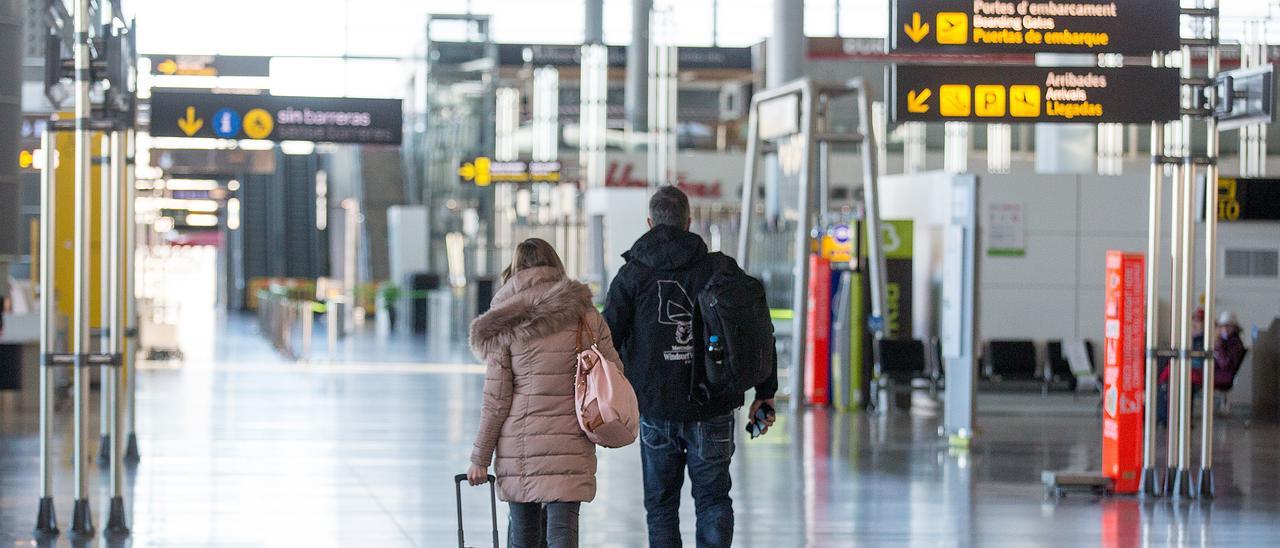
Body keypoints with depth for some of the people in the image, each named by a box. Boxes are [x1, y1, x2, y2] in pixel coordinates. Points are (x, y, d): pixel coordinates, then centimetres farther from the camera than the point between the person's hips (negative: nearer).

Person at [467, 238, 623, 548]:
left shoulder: (505, 327, -1)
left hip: (518, 446, 0)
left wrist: (480, 458, 4)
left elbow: (496, 402, -3)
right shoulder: (586, 316, 3)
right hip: (571, 446, 0)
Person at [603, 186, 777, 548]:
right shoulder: (720, 269, 1)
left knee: (661, 505, 10)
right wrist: (765, 392, 10)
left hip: (656, 410, 0)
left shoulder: (633, 275, -1)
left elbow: (607, 340, -3)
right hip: (712, 409, 0)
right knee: (713, 499, 9)